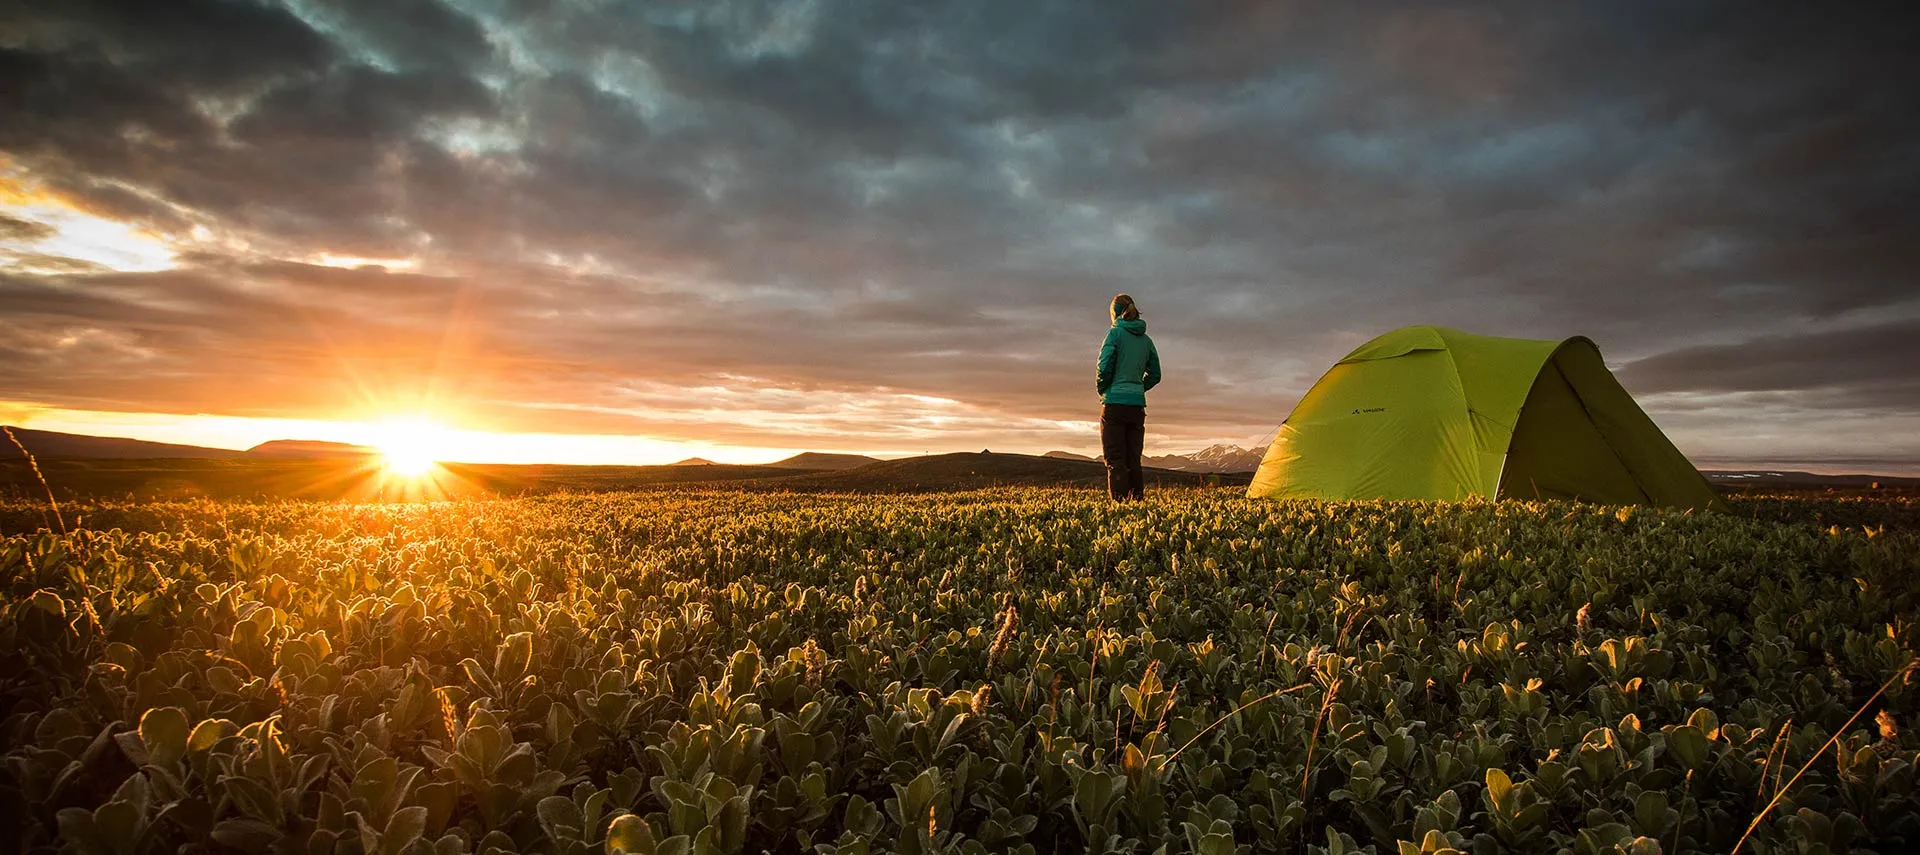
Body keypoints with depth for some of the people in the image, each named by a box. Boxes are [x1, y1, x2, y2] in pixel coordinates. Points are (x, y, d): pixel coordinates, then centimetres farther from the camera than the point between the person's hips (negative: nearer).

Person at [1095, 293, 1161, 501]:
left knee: (1115, 460, -4)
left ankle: (1119, 501, -10)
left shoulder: (1115, 333, -5)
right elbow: (1155, 375, 15)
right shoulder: (1146, 339, 13)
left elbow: (1105, 367, -13)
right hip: (1138, 405, 6)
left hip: (1115, 403, -6)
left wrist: (1102, 389, 3)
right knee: (1134, 460, 10)